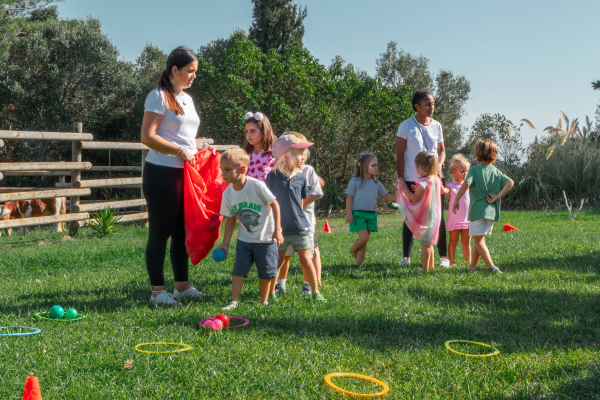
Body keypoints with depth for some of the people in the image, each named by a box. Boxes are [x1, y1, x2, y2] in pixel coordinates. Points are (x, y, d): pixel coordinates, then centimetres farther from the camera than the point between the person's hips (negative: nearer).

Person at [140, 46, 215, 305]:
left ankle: (182, 286, 22)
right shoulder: (159, 97, -7)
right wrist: (180, 150, -20)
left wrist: (199, 147, 9)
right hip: (163, 173, -8)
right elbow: (147, 136, -15)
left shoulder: (187, 99, 19)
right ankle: (157, 291, 4)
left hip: (186, 173, 8)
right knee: (160, 231, -3)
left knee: (182, 231, 12)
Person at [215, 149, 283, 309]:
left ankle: (264, 301, 21)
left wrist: (277, 231, -10)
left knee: (266, 272, 3)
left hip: (265, 238, -3)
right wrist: (225, 244, 1)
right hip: (244, 239, 4)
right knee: (239, 269, -3)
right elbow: (230, 220, 4)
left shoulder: (256, 186, -20)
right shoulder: (228, 193, -5)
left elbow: (274, 204, -10)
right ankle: (234, 302, 3)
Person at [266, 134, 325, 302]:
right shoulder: (273, 176, -7)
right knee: (278, 260, 6)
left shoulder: (301, 178, 2)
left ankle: (315, 292, 16)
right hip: (279, 227, -2)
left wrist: (296, 217, 6)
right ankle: (271, 293, 20)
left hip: (299, 226, 2)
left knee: (305, 259, 5)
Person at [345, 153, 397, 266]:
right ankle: (353, 251, 14)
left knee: (365, 240, 5)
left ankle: (358, 264, 12)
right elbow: (349, 198, -4)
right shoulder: (355, 182, -3)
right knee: (363, 237, -15)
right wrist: (349, 213, -12)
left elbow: (386, 196, 17)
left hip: (371, 214, 5)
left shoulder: (376, 183, 13)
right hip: (358, 213, -5)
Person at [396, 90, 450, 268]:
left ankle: (443, 256, 12)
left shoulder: (436, 126, 9)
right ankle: (406, 256, 15)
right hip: (412, 180, -3)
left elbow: (441, 150, 15)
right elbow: (399, 155, -3)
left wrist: (439, 163, -6)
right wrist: (401, 179, -9)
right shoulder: (406, 126, -3)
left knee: (438, 217, 4)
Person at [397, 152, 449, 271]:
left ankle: (425, 268, -2)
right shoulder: (436, 179, 6)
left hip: (425, 217, -8)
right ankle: (431, 266, 27)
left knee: (425, 243, -4)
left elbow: (415, 199, -21)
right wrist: (447, 190, 46)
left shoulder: (423, 182, -21)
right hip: (435, 216, 8)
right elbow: (443, 191, 24)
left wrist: (404, 188, -13)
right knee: (428, 242, 19)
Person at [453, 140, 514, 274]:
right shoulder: (496, 172, 8)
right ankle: (472, 266, 23)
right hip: (492, 211, 5)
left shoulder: (474, 170, -6)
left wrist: (456, 200, -14)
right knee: (479, 239, 16)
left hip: (478, 210, -5)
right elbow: (510, 182, -5)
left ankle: (492, 266, -14)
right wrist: (497, 196, -6)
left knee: (479, 240, 0)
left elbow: (466, 184, -22)